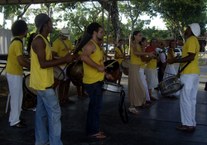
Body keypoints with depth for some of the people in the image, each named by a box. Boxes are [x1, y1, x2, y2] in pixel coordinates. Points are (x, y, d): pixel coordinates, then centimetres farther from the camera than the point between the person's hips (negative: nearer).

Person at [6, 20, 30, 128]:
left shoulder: (16, 41, 11)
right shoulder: (18, 43, -21)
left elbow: (21, 57, 18)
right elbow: (21, 61, -25)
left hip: (13, 73, 10)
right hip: (14, 74, -10)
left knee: (16, 96, 17)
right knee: (17, 97, -1)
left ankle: (14, 118, 28)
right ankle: (14, 121, 9)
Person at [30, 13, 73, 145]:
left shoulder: (43, 40, 14)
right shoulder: (39, 41, -18)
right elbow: (43, 64, -23)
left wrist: (64, 60, 7)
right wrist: (64, 59, -21)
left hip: (43, 82, 10)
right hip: (43, 83, -10)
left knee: (42, 112, 14)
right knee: (55, 112, -6)